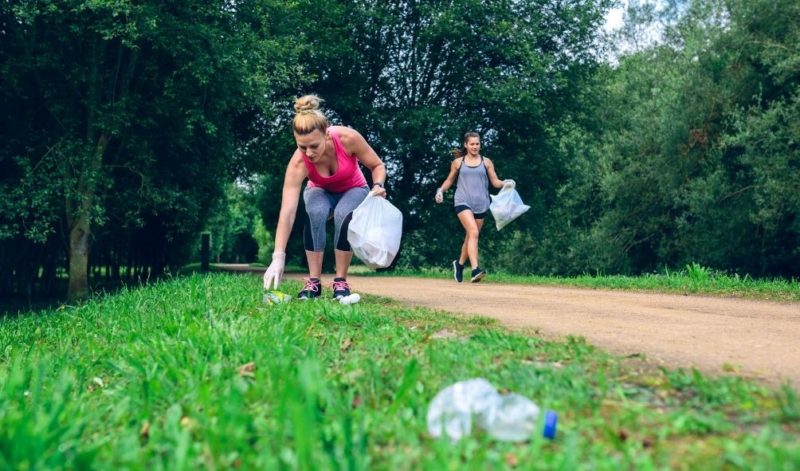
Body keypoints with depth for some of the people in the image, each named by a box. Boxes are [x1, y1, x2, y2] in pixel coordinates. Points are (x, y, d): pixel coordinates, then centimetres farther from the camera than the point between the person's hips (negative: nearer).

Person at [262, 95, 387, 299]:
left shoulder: (348, 138, -35)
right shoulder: (298, 163, -35)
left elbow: (377, 166, -15)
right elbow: (287, 213, -40)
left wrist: (378, 186, -36)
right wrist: (278, 258, -48)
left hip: (354, 190, 0)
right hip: (320, 192, 0)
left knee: (343, 214, -34)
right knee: (315, 213, -34)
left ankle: (340, 281, -18)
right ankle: (314, 281, -22)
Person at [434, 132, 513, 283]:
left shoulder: (486, 162, 10)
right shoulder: (458, 162, 7)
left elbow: (495, 182, 8)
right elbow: (450, 180, 18)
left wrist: (505, 183, -12)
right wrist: (441, 190, 1)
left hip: (480, 204, 3)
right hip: (463, 202, -3)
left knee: (471, 237, 12)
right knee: (473, 232, -22)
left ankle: (459, 264, 35)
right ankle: (475, 270, -29)